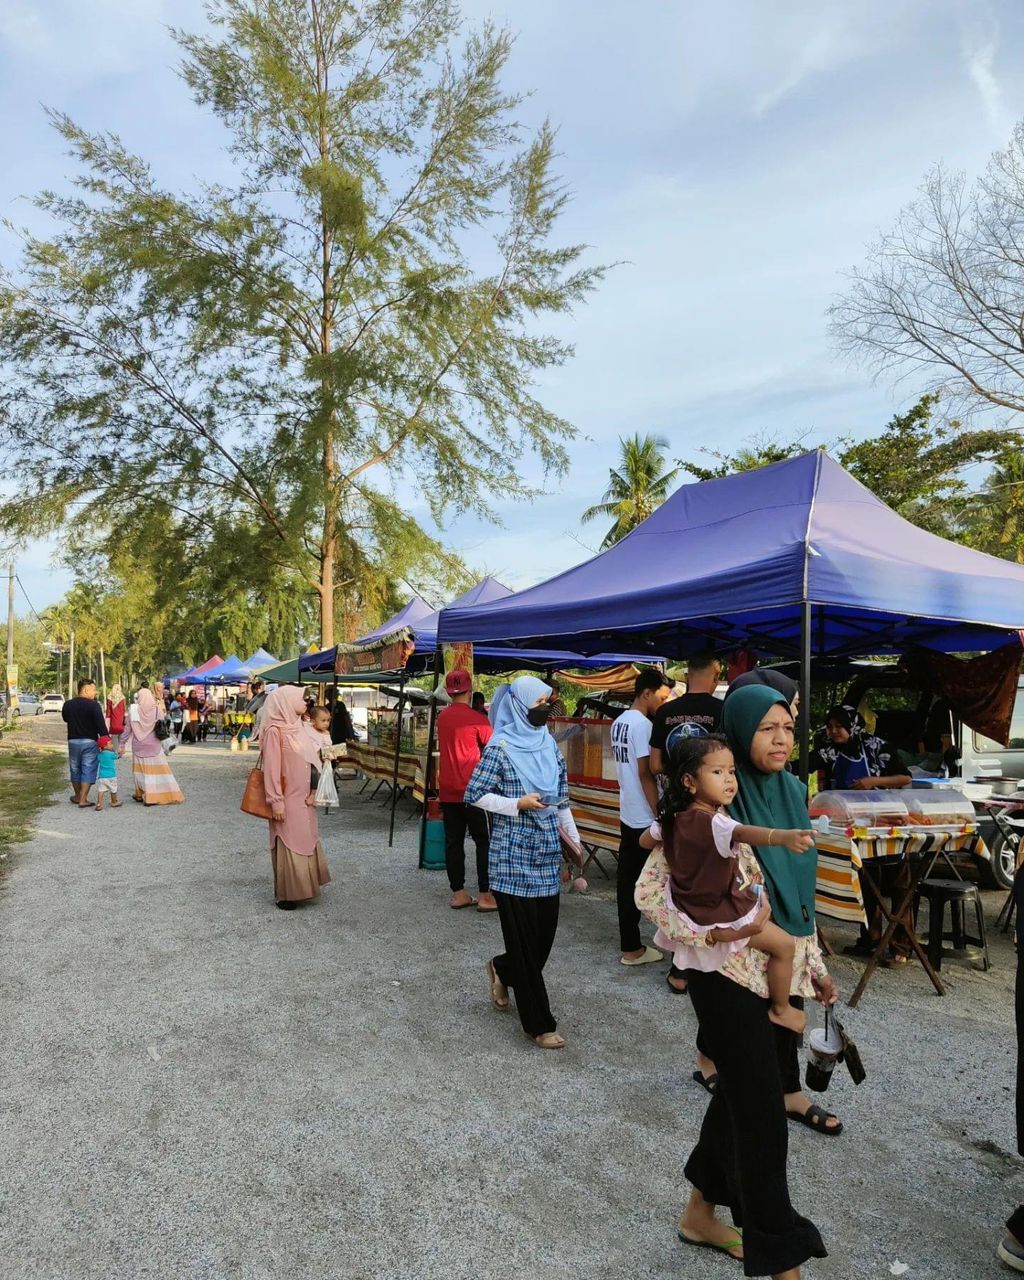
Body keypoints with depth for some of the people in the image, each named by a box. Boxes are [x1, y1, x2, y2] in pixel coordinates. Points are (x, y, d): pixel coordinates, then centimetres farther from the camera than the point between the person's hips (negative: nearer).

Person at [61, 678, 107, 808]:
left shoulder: (68, 705, 3)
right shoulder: (93, 705, -14)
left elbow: (65, 718, 20)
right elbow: (101, 724, -21)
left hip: (73, 741, 5)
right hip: (90, 742, -5)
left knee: (75, 769, 19)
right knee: (88, 770, 1)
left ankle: (78, 796, 32)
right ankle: (83, 800, -1)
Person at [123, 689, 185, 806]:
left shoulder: (133, 710, -5)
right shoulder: (156, 709, -6)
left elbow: (127, 728, 0)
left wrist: (122, 744, 10)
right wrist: (165, 746, 9)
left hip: (138, 746, 1)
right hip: (154, 745, 0)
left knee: (141, 770, 13)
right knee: (160, 769, 3)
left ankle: (141, 795, 17)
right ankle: (169, 795, 1)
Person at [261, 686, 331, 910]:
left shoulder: (296, 726, 8)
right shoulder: (274, 730, -16)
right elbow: (271, 768, -18)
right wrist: (276, 802, -19)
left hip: (302, 797, 8)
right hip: (287, 799, -8)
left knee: (305, 841, 15)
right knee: (288, 845, 1)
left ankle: (300, 887, 27)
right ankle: (285, 894, 14)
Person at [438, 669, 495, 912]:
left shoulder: (442, 717, 6)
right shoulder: (477, 719, -12)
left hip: (447, 790, 6)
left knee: (453, 842, 9)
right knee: (484, 842, 4)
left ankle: (458, 893, 15)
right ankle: (485, 895, 4)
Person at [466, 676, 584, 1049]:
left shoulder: (549, 744, 8)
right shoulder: (500, 746, -10)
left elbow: (561, 798, 14)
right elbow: (475, 795, -9)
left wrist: (574, 840, 9)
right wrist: (518, 804, -18)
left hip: (547, 851, 6)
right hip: (513, 854, -6)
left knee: (545, 930, 9)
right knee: (523, 937, 1)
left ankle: (502, 970, 40)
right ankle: (539, 1024, 14)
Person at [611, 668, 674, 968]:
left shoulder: (619, 722, 10)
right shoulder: (642, 724, -17)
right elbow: (645, 774, -19)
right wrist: (659, 814, -14)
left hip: (627, 814, 9)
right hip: (644, 818, -9)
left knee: (627, 879, 12)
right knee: (639, 883, -1)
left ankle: (630, 944, 21)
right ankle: (632, 948, 7)